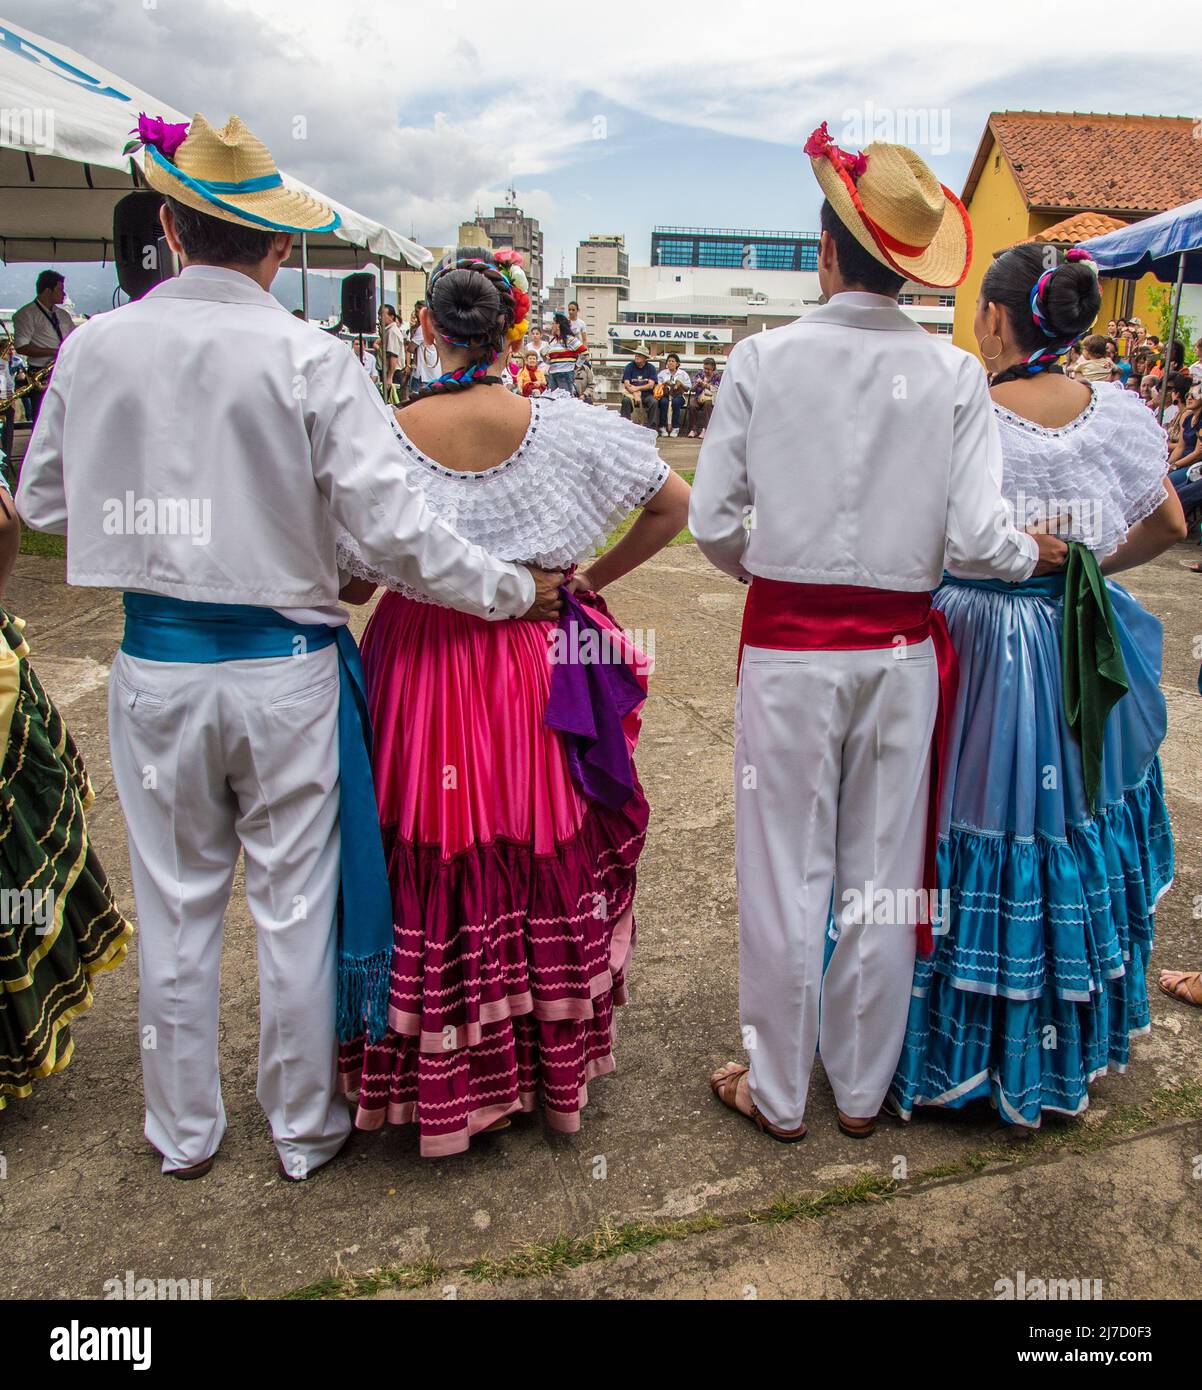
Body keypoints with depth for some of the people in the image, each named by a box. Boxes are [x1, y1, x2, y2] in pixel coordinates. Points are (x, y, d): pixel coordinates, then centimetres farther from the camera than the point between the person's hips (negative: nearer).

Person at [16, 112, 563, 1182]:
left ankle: (184, 1131, 35)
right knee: (295, 909, 11)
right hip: (284, 668, -2)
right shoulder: (311, 359, -12)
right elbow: (391, 529, -17)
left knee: (176, 906, 17)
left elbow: (41, 500, 9)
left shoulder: (95, 347, -2)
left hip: (155, 665, 3)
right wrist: (517, 590, -6)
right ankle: (305, 1130, 30)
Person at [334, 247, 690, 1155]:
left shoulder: (390, 437, -8)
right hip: (534, 670, 1)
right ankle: (557, 1072, 32)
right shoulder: (560, 426, -6)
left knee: (431, 877, 11)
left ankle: (437, 1087, 26)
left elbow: (353, 577, -5)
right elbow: (675, 504, -3)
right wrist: (595, 578, 5)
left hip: (420, 667, 0)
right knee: (546, 865, 15)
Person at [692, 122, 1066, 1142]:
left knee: (787, 875, 10)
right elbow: (974, 538, -9)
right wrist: (1038, 552, 13)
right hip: (899, 648, 2)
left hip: (788, 648, -1)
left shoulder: (761, 359, -5)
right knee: (883, 875, 14)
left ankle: (778, 1094, 26)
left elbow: (711, 522, -5)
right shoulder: (953, 373, -3)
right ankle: (863, 1089, 31)